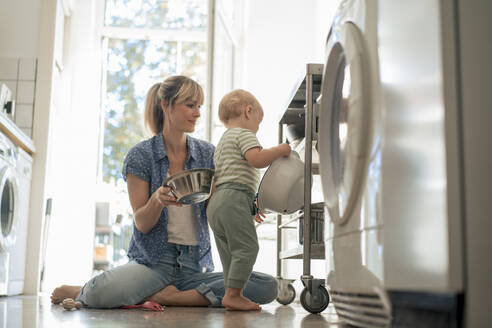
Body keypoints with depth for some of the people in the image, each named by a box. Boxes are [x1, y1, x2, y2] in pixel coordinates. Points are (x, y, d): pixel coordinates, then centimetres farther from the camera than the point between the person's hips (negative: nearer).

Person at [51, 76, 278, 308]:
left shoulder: (207, 154, 8)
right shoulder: (141, 155, -1)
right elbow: (142, 224, -5)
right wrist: (158, 200, -25)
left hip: (196, 264, 4)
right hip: (153, 261, -4)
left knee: (268, 287, -21)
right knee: (102, 293, -36)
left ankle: (166, 296, -15)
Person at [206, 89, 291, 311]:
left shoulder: (223, 142, 31)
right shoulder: (243, 134, 0)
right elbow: (257, 159, -19)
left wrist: (251, 206, 34)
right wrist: (281, 150, -2)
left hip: (215, 203, 10)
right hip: (234, 198, -10)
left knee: (231, 253, 9)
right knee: (246, 247, -13)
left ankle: (233, 296, 9)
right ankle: (232, 294, -17)